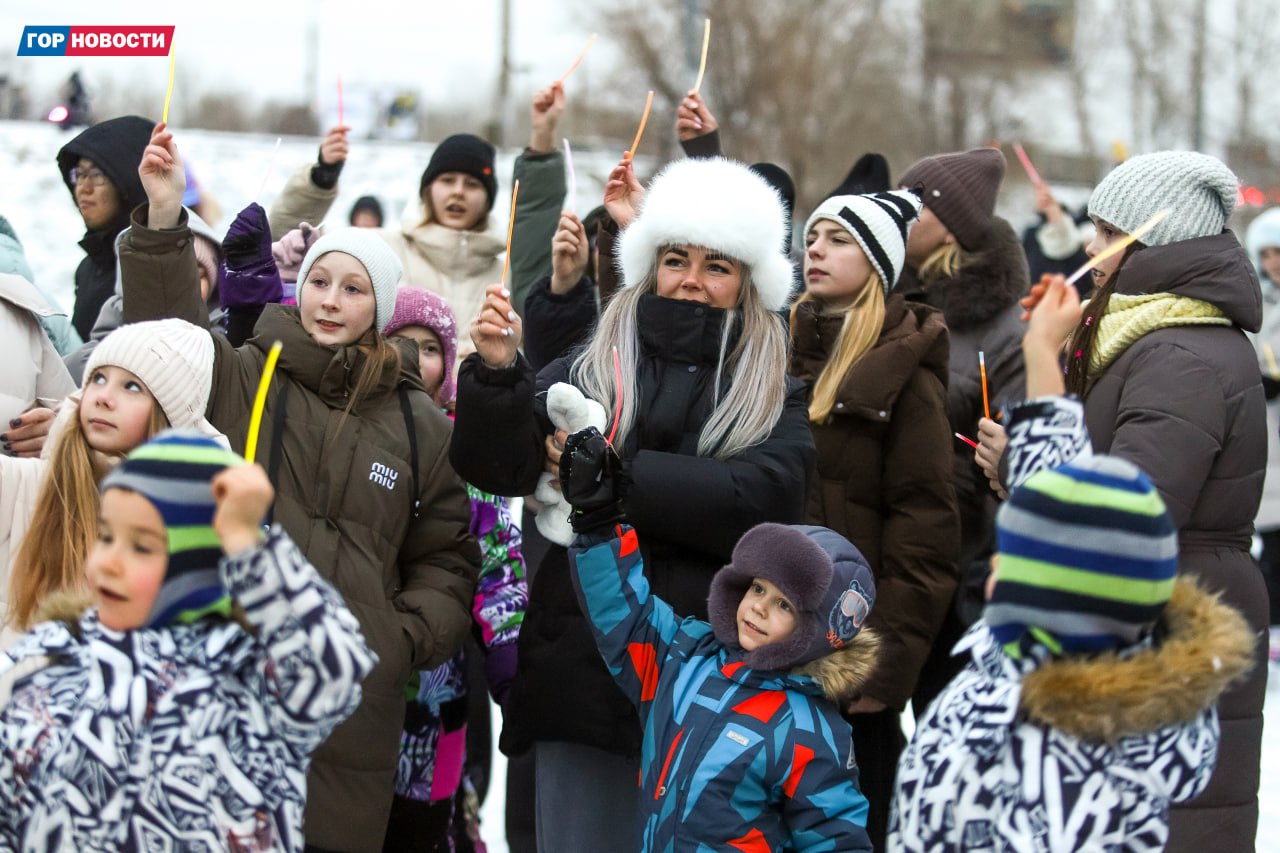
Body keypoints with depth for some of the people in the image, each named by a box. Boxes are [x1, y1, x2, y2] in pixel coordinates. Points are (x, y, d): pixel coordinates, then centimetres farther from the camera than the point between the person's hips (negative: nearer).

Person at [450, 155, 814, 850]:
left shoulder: (777, 397, 5)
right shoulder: (588, 371, 8)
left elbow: (758, 498, -14)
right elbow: (497, 466, -4)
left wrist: (612, 474, -14)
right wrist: (497, 373, -22)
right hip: (583, 669, 1)